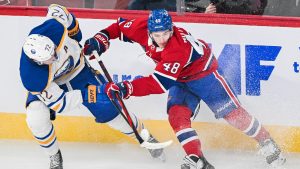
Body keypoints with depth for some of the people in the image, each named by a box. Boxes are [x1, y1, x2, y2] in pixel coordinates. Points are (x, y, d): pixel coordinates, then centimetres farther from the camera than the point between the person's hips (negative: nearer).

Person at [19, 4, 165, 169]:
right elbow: (58, 103, -32)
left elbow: (56, 10, -13)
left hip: (78, 69, 2)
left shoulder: (53, 27, -39)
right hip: (48, 86, -2)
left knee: (109, 110, 0)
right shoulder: (32, 78, -41)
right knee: (36, 118, -27)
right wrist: (85, 95, -41)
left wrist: (75, 34, 0)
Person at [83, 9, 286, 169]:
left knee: (232, 113, -5)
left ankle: (267, 143, 14)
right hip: (180, 80, 6)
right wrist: (102, 38, -20)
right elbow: (121, 26, -3)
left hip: (204, 71, -6)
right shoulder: (142, 28, -24)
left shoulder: (179, 47, -42)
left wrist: (127, 89, -56)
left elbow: (160, 83, -47)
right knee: (177, 114, -17)